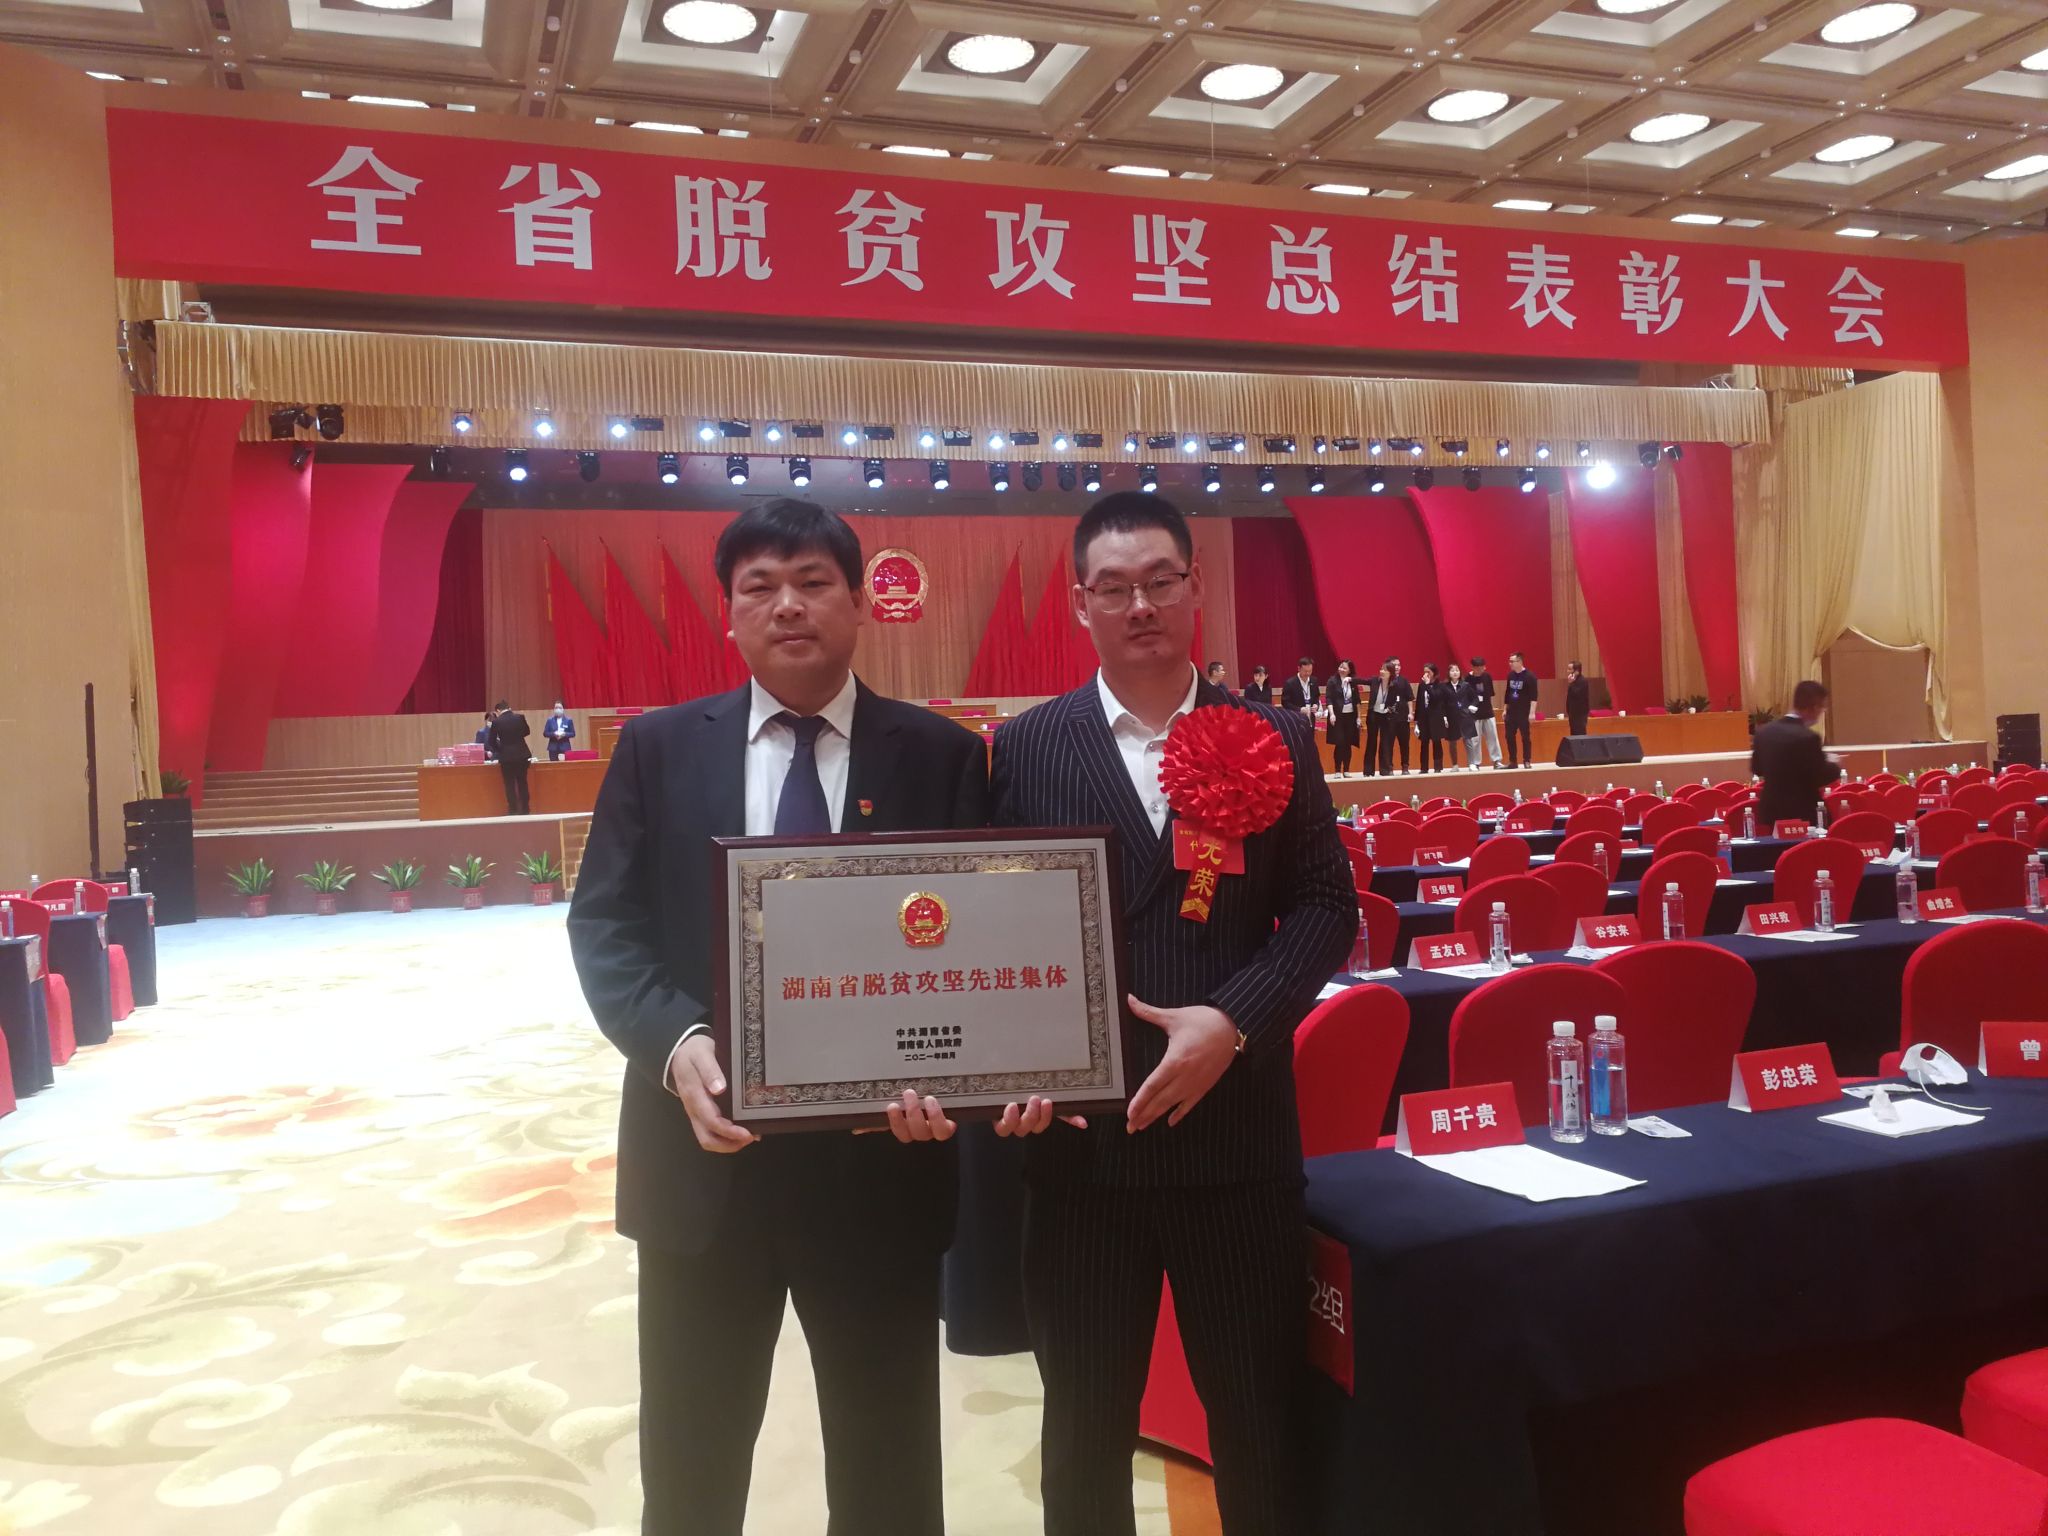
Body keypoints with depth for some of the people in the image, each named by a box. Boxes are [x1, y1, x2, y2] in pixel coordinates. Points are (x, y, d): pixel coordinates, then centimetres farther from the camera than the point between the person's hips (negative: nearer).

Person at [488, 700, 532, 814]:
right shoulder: (520, 717, -3)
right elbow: (527, 732, 13)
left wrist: (496, 750, 19)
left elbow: (492, 741, 1)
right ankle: (525, 810, 16)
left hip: (506, 756, -2)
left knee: (510, 785, 4)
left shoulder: (496, 722, -8)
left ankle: (513, 811, 3)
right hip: (522, 754, 2)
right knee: (522, 783, 12)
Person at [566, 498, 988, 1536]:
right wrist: (677, 1042, -18)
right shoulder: (657, 748, 3)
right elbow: (605, 925, 0)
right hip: (704, 1153, 1)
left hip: (881, 1157, -1)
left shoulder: (941, 756, -1)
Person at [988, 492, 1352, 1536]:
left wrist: (1232, 1020, -13)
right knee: (1086, 1420, 15)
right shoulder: (1024, 748, 1)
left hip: (1236, 1129, 0)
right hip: (1080, 1134, 0)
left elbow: (1324, 906, 2)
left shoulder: (1275, 738, 3)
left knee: (1260, 1408, 14)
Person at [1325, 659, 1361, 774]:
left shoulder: (1353, 682, 8)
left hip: (1350, 716, 4)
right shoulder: (1332, 681, -3)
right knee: (1339, 743, -7)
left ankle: (1346, 770, 11)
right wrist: (1332, 714, -19)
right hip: (1338, 716, -4)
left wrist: (1358, 716, 8)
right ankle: (1337, 771, -1)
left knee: (1348, 744, 4)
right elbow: (1328, 699, -9)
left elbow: (1357, 700, 12)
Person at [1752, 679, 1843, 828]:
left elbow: (1756, 768, 13)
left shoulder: (1764, 731, 2)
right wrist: (1834, 765, 5)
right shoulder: (1808, 737, -19)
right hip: (1802, 814, -7)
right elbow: (1820, 778, -13)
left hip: (1771, 811, 7)